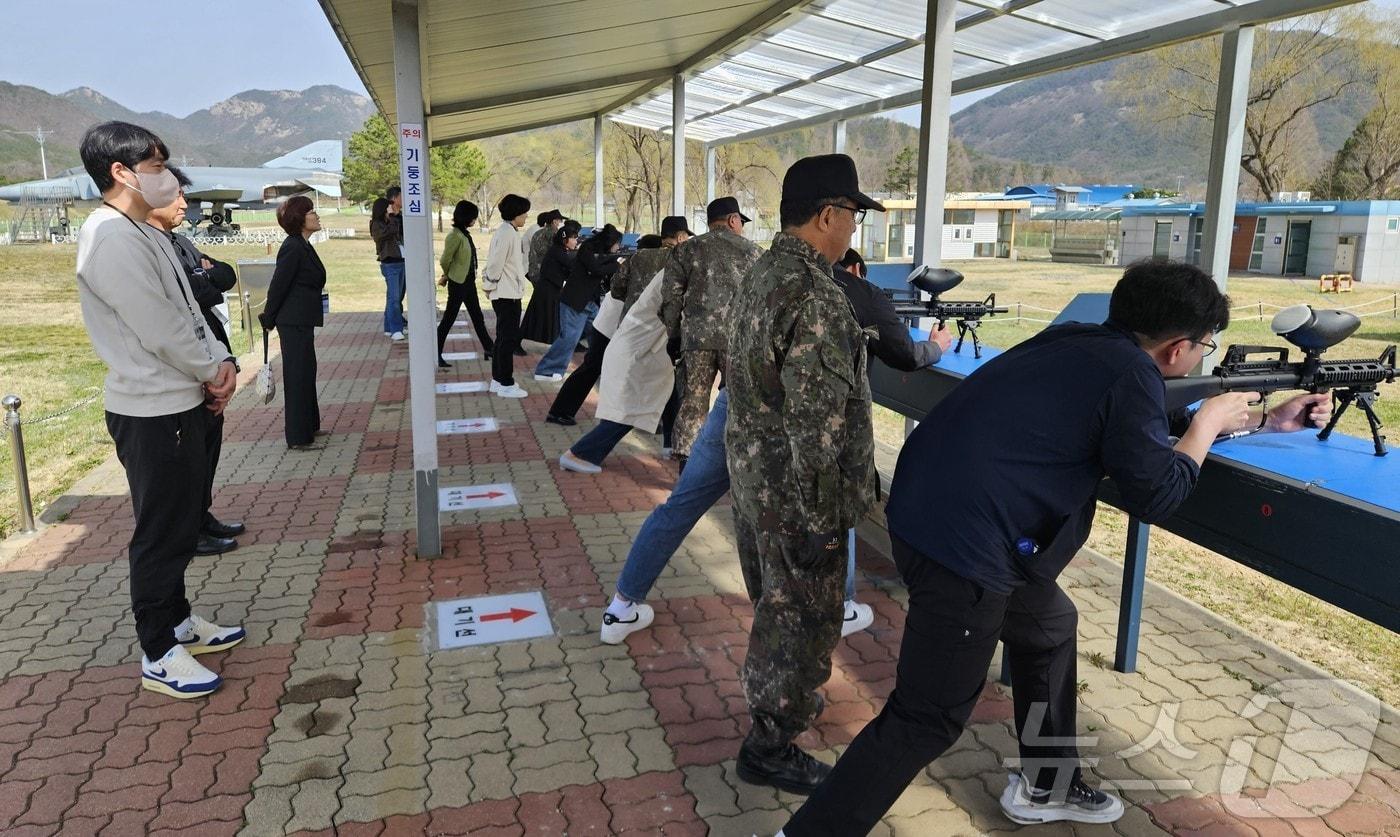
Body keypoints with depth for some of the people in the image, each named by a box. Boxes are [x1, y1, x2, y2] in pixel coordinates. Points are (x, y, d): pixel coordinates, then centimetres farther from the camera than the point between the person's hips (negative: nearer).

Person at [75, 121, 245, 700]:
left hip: (182, 402, 9)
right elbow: (159, 328, -22)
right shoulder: (110, 239, -19)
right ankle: (158, 656, 16)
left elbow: (186, 311, 14)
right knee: (161, 533, 2)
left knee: (181, 523, 19)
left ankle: (178, 621, 35)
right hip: (151, 412, -9)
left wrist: (218, 364, -1)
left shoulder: (146, 234, 12)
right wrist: (212, 371, -8)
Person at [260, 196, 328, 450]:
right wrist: (268, 320, -9)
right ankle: (298, 438, 4)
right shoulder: (293, 248, -18)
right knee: (298, 376, -4)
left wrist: (270, 317, 20)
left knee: (306, 371, 19)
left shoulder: (303, 246, 11)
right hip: (294, 322, -10)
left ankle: (309, 426, 33)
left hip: (302, 321, 10)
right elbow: (278, 286, -16)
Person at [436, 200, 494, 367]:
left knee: (477, 317, 14)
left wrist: (446, 276, 7)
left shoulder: (465, 233, 8)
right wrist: (447, 276, 3)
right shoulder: (455, 235, -18)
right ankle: (436, 354, 7)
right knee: (449, 319, -1)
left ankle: (488, 349, 22)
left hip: (469, 282, 8)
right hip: (458, 283, -8)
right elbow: (445, 260, -14)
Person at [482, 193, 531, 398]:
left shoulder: (506, 232, 15)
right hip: (507, 295, -10)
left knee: (504, 338, 15)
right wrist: (491, 285, -6)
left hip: (506, 295, 10)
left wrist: (489, 285, 16)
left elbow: (494, 262, 18)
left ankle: (498, 380, 22)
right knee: (508, 339, -6)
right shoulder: (507, 233, -17)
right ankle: (506, 385, -1)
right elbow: (496, 263, -19)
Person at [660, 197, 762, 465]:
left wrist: (674, 335, 12)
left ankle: (687, 462, 7)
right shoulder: (752, 252, 8)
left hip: (696, 337, 1)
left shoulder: (686, 250, 9)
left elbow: (670, 298, 4)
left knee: (692, 402, 7)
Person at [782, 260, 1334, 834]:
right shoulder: (1130, 372, -11)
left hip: (932, 516, 10)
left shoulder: (1082, 344, 15)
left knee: (1049, 627, 27)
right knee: (928, 719, 1)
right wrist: (1210, 422, 9)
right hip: (964, 542, -10)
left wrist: (1267, 420, 32)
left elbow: (1137, 428, 28)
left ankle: (1045, 787, 43)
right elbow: (1155, 496, -6)